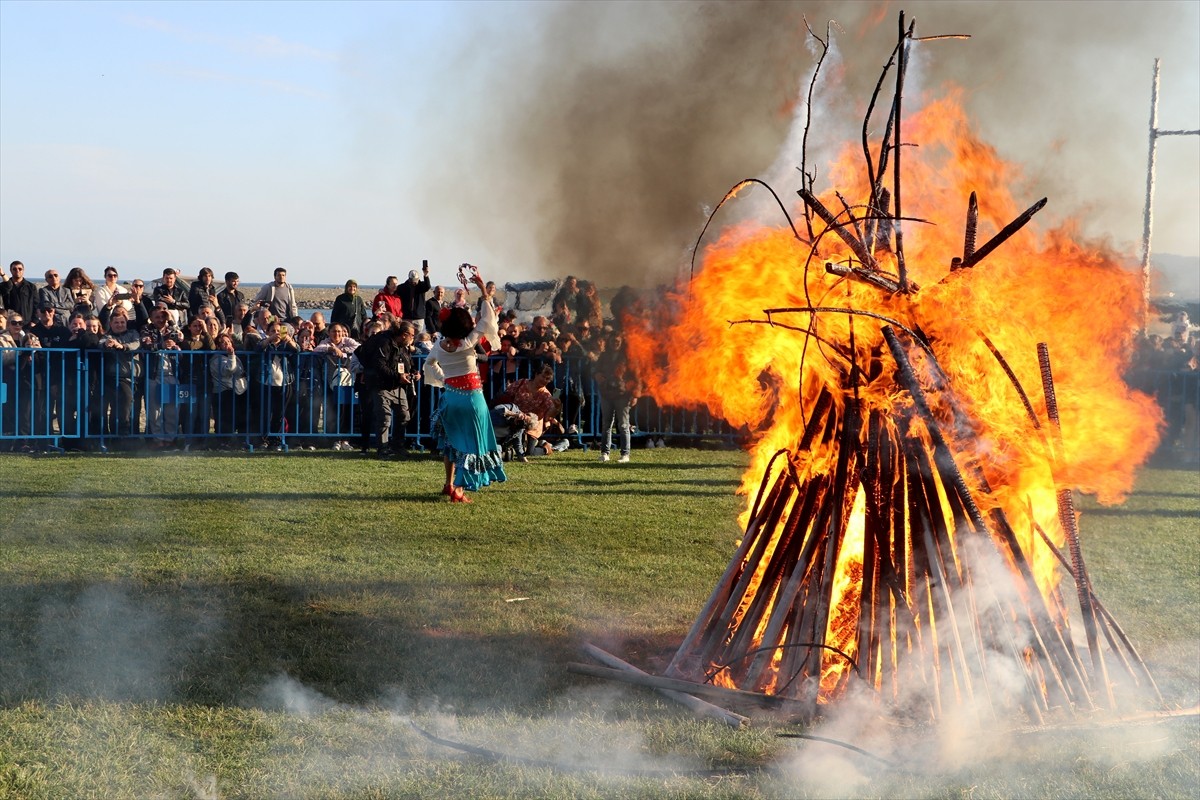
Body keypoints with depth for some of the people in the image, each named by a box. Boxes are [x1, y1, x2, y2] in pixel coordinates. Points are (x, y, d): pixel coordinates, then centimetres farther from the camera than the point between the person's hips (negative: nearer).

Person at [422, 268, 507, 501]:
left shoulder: (439, 346, -2)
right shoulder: (467, 343, -17)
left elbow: (429, 363, 18)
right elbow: (487, 319, -14)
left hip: (450, 394, 6)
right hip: (470, 395, -5)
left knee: (452, 439, 22)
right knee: (470, 442, 1)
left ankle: (449, 483, 29)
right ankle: (458, 489, -3)